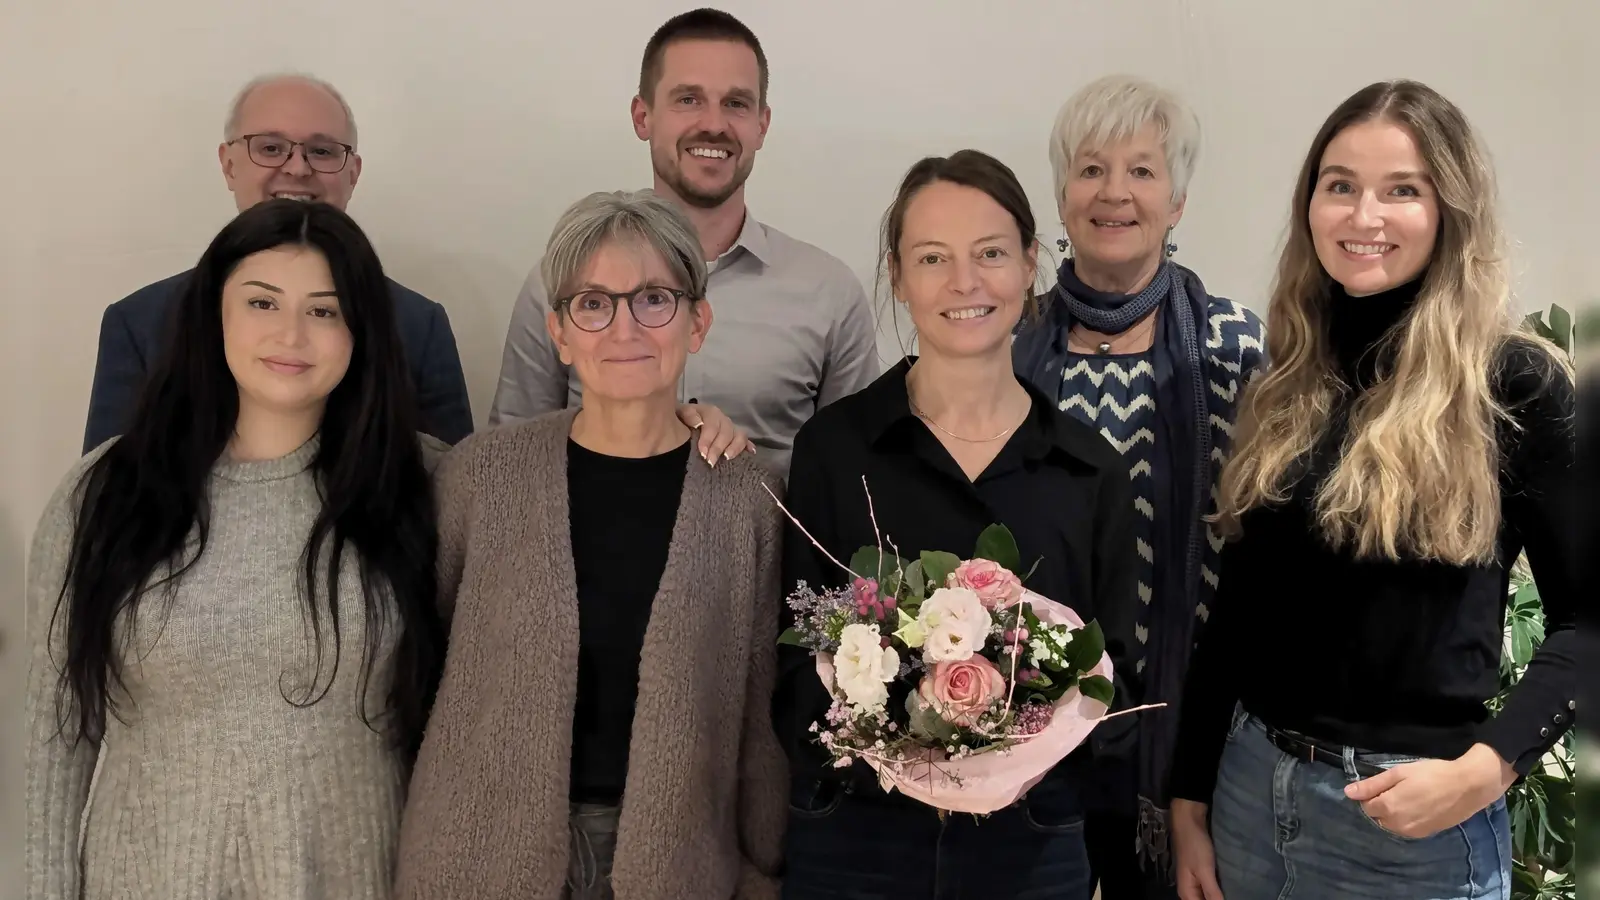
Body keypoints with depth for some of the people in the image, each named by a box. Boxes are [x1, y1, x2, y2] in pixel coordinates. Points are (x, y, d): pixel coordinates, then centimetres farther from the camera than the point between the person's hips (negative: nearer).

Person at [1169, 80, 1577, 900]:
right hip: (1250, 786, 4)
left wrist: (1486, 767, -20)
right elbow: (1234, 611, 6)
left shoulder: (1514, 381, -8)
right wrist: (1189, 799, 7)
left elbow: (1583, 614, -7)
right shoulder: (1281, 387, 4)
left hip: (1414, 814, -4)